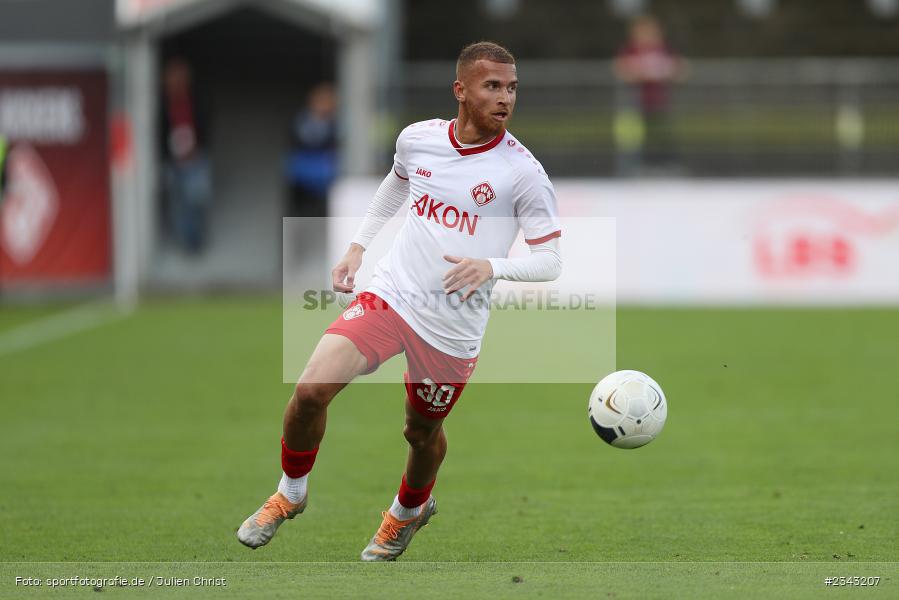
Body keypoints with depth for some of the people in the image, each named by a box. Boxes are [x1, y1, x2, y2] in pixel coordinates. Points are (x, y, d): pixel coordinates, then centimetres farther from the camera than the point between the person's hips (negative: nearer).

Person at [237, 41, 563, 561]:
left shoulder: (522, 171, -13)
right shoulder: (417, 139, -1)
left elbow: (551, 261, -11)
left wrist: (492, 267, -28)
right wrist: (358, 246, 20)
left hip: (453, 328, -2)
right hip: (391, 295, 2)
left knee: (422, 432, 14)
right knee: (311, 390, -15)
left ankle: (410, 509, 50)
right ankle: (291, 493, 12)